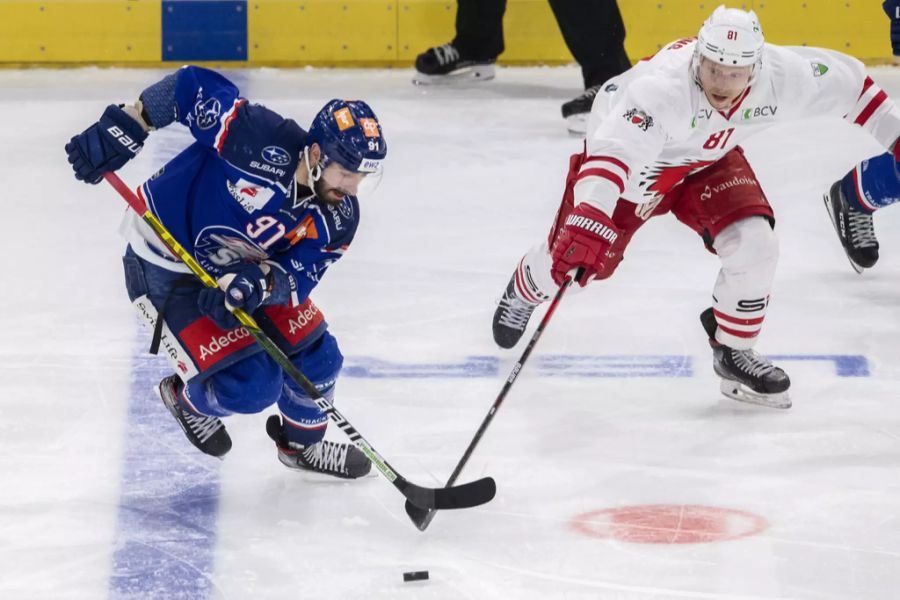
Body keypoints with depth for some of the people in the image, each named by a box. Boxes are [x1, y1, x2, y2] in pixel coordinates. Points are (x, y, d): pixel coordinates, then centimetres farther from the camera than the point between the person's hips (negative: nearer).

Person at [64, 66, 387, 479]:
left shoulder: (338, 218, -15)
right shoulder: (263, 140, -34)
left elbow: (296, 279, -19)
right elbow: (192, 85, -27)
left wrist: (257, 283, -41)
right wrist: (124, 128, -28)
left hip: (243, 268, 7)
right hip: (165, 264, -7)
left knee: (316, 357, 5)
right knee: (250, 385, -13)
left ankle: (302, 444, 37)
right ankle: (188, 398, 23)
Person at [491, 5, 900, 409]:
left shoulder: (782, 76, -30)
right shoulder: (663, 88, -45)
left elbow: (844, 82, -11)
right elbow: (613, 153, -54)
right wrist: (587, 220, -68)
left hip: (707, 161, 3)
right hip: (625, 152, -3)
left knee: (754, 244, -17)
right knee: (577, 255, 7)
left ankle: (734, 351, 8)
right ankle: (526, 289, 45)